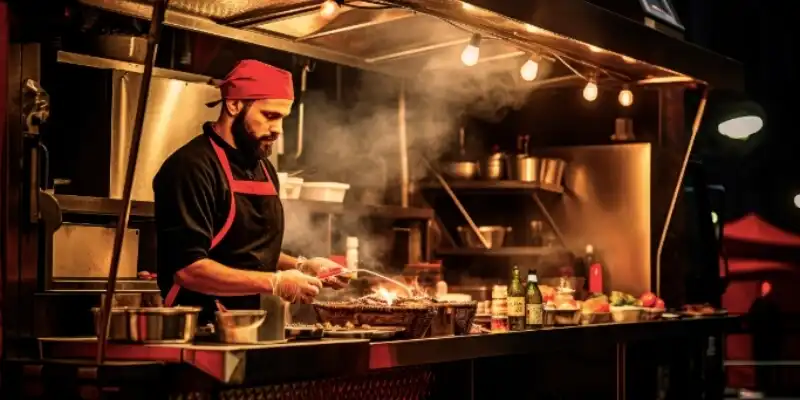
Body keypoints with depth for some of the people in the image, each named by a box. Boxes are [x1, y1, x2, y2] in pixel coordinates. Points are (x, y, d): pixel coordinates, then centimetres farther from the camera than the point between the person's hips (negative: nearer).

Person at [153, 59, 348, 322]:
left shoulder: (265, 170, 17)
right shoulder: (193, 167, -11)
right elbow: (189, 269, -19)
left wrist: (301, 267, 10)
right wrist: (275, 283, -17)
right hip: (203, 328, -8)